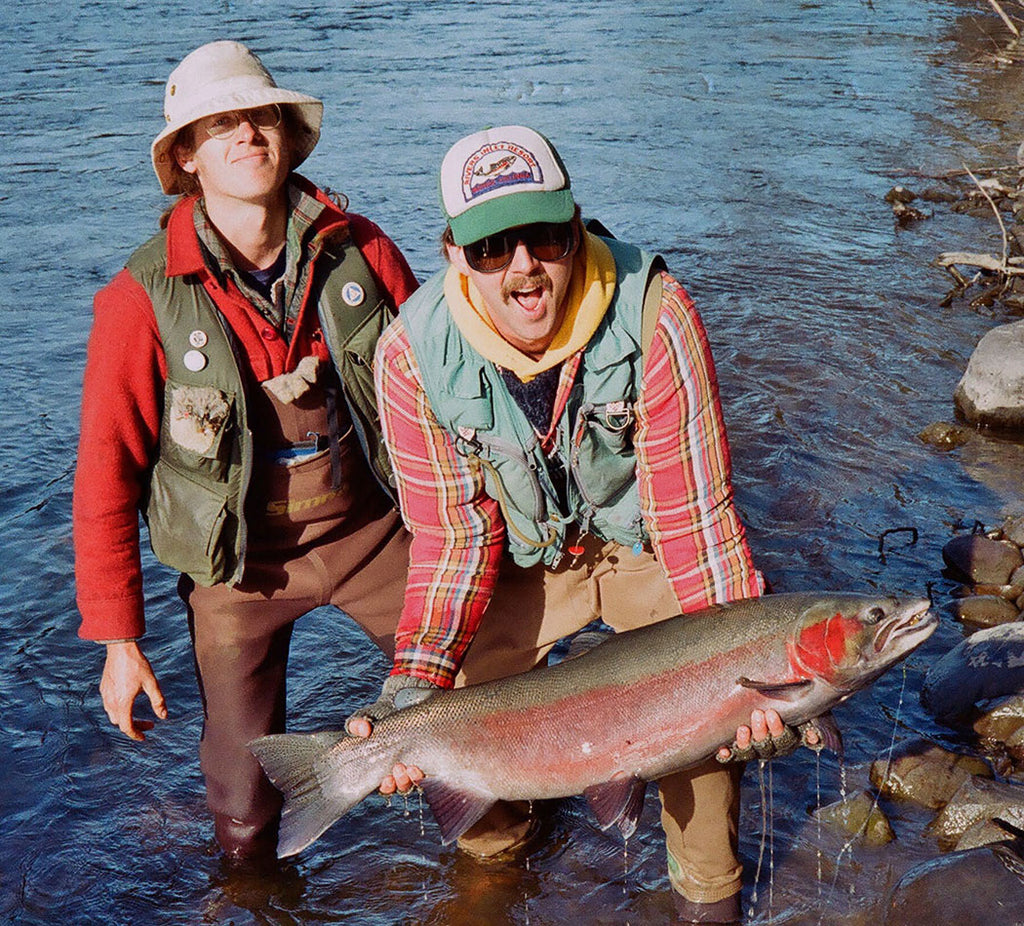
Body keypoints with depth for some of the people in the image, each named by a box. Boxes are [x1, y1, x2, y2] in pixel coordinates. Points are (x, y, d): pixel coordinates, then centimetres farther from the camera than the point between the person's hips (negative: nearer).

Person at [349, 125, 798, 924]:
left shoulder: (655, 317, -30)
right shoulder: (413, 356, -25)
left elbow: (694, 511, -26)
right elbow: (457, 535, -17)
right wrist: (413, 686, -28)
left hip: (644, 545, -1)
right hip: (524, 554, 2)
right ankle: (495, 842, 34)